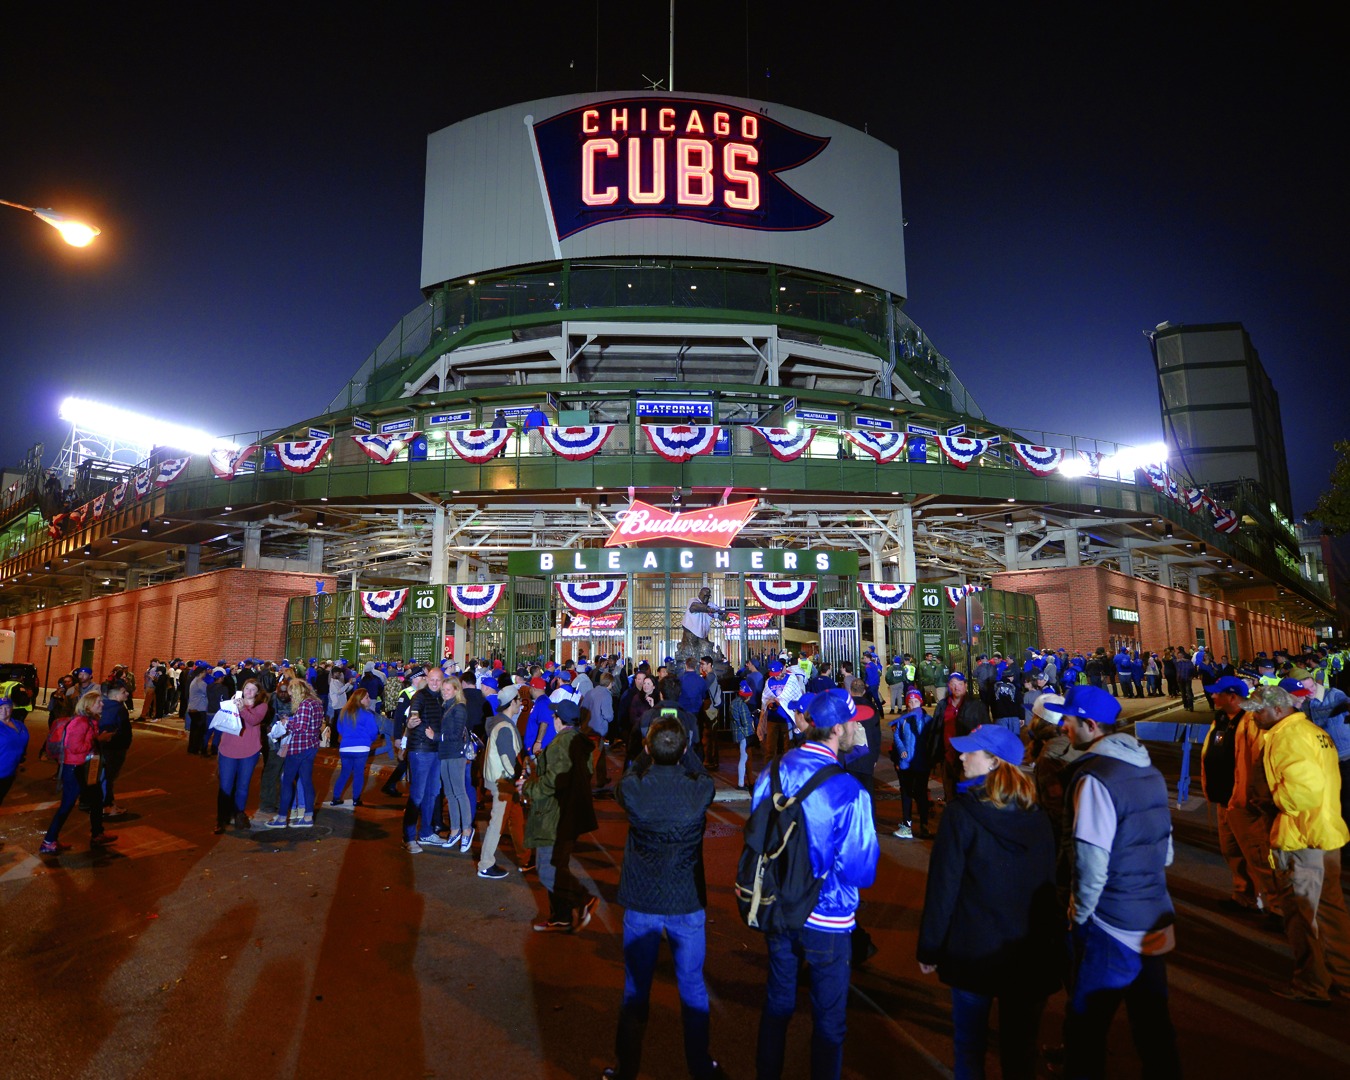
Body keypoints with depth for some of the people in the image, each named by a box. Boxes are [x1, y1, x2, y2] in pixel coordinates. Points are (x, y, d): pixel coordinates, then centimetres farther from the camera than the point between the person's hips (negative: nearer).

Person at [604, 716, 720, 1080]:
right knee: (693, 988, 19)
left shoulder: (631, 789, -21)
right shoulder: (702, 789, -19)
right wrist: (682, 749, 13)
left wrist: (645, 754, 14)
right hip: (688, 903, 1)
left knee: (636, 990, 18)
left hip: (641, 904, 0)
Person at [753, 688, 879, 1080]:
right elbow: (859, 871, -21)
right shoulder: (850, 793, -27)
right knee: (828, 1020, 18)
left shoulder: (771, 774, -12)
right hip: (826, 920, -5)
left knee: (777, 1004, 26)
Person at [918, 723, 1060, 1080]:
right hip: (1031, 951, 4)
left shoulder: (962, 812, -18)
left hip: (974, 949, -4)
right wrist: (1052, 940, 18)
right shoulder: (1036, 813, -4)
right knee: (1020, 1045, 19)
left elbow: (943, 886, -15)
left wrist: (929, 948, -4)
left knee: (970, 1041, 15)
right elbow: (1050, 882, 5)